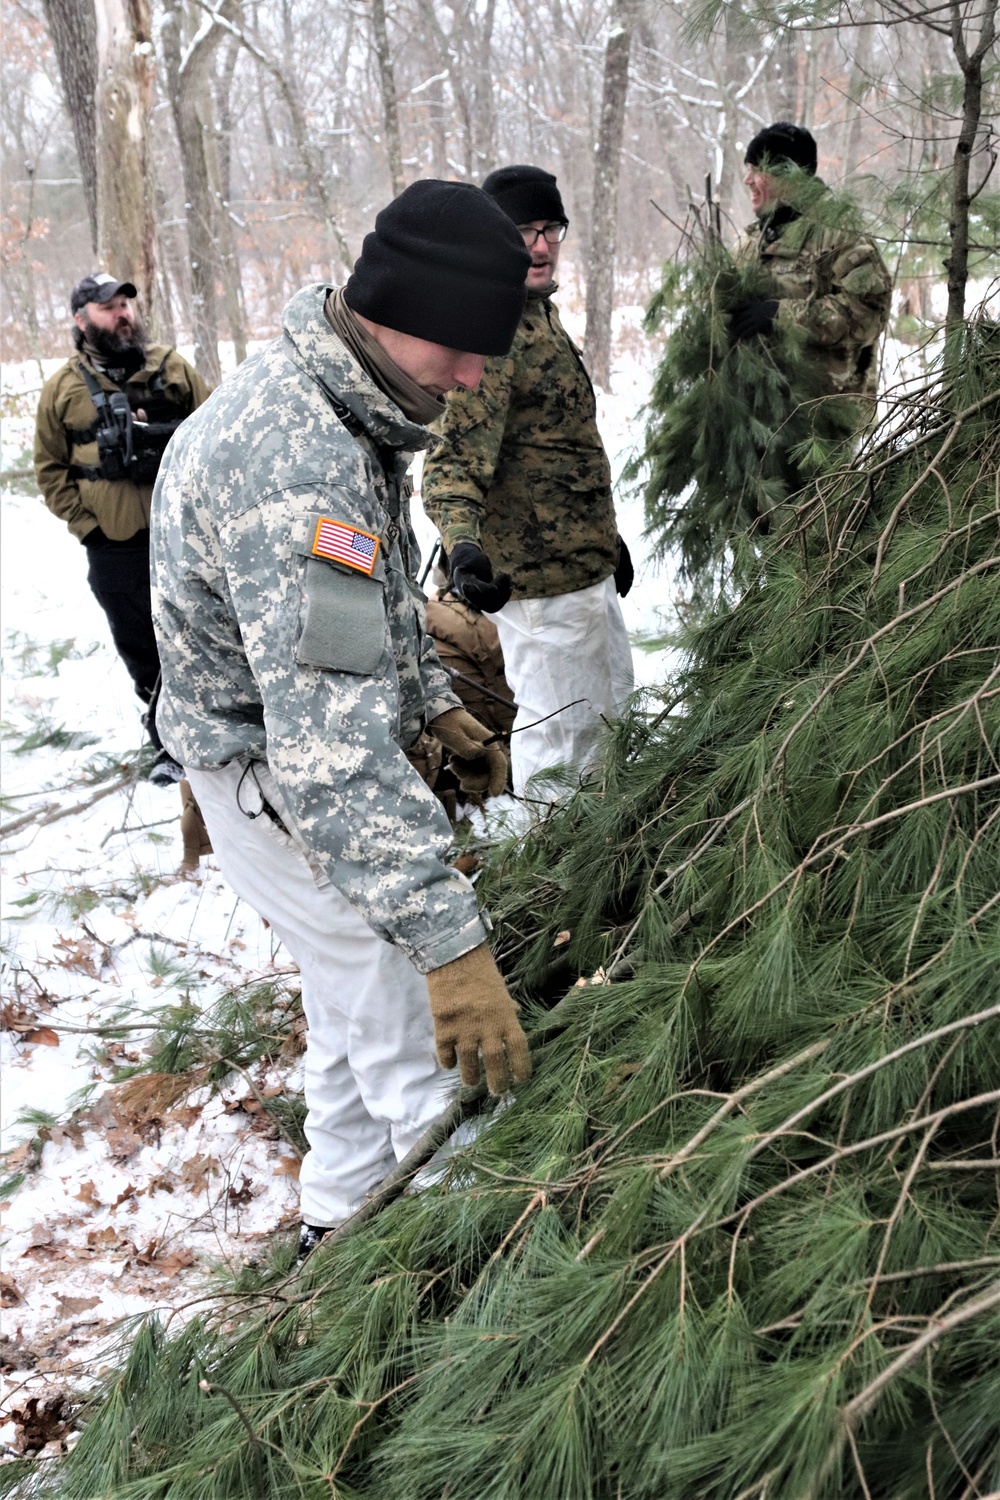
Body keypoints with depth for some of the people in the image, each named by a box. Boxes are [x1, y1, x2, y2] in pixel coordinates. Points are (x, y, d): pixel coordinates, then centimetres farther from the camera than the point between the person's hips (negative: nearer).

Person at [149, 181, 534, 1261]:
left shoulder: (339, 404, 1)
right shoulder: (294, 463, -33)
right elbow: (329, 744, -40)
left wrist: (437, 704, 16)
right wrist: (450, 943, -41)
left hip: (314, 752, 10)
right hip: (278, 792, -10)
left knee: (355, 1013, 24)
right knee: (433, 1056, -3)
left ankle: (338, 1225, 43)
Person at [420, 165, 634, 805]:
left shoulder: (540, 315, 13)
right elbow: (455, 460, -28)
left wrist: (608, 537, 25)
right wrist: (463, 546, -45)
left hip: (585, 568, 11)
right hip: (542, 581, -11)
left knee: (609, 710, 22)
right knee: (559, 729, -1)